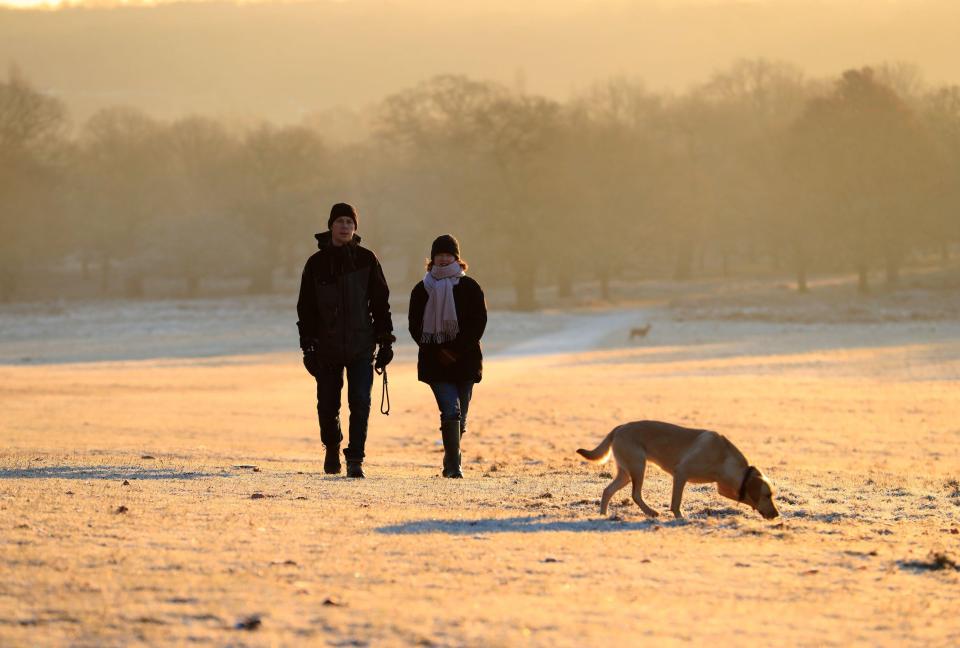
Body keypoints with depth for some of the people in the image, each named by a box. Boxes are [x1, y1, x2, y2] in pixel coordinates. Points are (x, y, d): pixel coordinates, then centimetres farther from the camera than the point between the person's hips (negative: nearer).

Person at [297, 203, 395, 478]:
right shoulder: (316, 264, 4)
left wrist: (385, 341, 0)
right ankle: (332, 449, 31)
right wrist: (308, 347, 1)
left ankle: (355, 459, -7)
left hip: (360, 345, -1)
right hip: (326, 347, 1)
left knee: (360, 402, -11)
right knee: (327, 404, 6)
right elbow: (306, 308, 6)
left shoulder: (366, 259, 3)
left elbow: (380, 302, 5)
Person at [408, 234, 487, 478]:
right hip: (435, 362, -1)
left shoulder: (469, 287, 4)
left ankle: (451, 463, 24)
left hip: (465, 359, 1)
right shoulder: (422, 290, 7)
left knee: (459, 415, 6)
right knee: (451, 411, -15)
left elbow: (479, 323, -1)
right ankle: (453, 465, -16)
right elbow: (415, 327, 4)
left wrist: (456, 350, -11)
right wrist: (438, 351, -8)